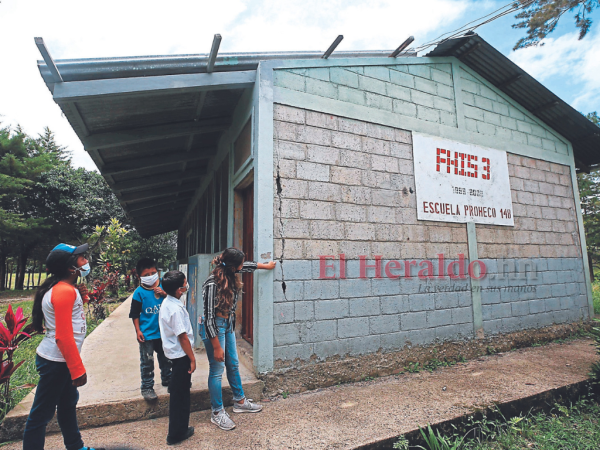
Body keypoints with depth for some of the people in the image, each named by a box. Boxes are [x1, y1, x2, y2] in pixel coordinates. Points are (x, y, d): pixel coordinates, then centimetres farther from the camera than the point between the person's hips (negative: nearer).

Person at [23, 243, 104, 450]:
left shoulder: (64, 288, 7)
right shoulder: (64, 291, -24)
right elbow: (63, 337, -26)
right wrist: (78, 369, -21)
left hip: (60, 359, 10)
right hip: (56, 362, -10)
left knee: (68, 403, 21)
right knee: (42, 413, 5)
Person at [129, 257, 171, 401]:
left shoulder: (162, 287, -3)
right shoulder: (139, 292, -10)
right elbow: (135, 314, -6)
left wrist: (165, 294, -17)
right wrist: (138, 330, -9)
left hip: (163, 331, 4)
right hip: (147, 334, -3)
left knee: (166, 358, 19)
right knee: (147, 362, 7)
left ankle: (167, 379, 40)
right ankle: (147, 387, 23)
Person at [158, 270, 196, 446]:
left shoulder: (166, 303, 1)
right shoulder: (176, 308, -28)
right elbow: (183, 337, -25)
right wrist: (192, 359, -16)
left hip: (173, 352, 9)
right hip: (181, 354, -9)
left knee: (179, 390, 26)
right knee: (180, 393, 6)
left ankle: (179, 428, 46)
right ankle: (177, 433, 22)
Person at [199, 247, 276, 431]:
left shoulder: (230, 276, -4)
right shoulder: (213, 284, -27)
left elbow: (248, 266, 19)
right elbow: (209, 317, -23)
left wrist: (266, 266, 31)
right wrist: (217, 347, -19)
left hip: (228, 324, 8)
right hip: (213, 327, -8)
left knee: (233, 365, 18)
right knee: (217, 369, 4)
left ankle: (240, 402, 36)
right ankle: (217, 413, 22)